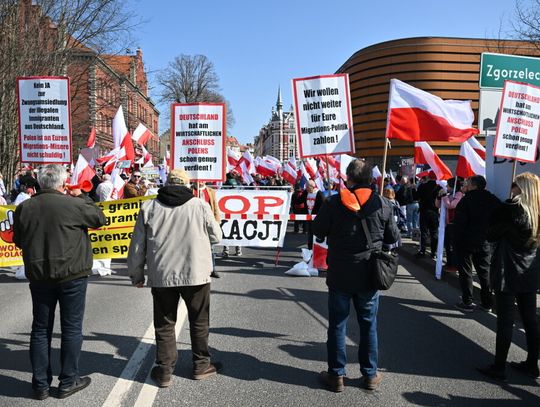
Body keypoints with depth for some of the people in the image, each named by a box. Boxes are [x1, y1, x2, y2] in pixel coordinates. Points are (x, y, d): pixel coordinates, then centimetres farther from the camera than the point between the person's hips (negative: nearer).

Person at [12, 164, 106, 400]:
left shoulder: (24, 208, 0)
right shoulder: (73, 204, -15)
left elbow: (19, 241, 11)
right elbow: (99, 218, 1)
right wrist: (82, 197, 12)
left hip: (38, 276, 4)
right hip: (72, 275, -4)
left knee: (40, 329, 14)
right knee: (71, 328, 8)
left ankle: (40, 385, 21)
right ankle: (68, 382, 16)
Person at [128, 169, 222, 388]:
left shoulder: (149, 207, -1)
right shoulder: (200, 205, -4)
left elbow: (137, 246, 3)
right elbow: (216, 237, 7)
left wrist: (136, 275, 15)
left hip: (161, 276, 1)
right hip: (196, 273, -1)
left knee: (164, 324, 13)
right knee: (199, 321, 16)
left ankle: (164, 371, 19)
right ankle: (201, 365, 27)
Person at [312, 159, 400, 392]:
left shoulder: (335, 203, -11)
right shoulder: (382, 204, -6)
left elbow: (318, 230, 0)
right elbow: (393, 238, 3)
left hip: (339, 275, -1)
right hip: (369, 276, 2)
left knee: (337, 325, 10)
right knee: (368, 325, 14)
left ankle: (336, 375, 18)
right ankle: (370, 375, 23)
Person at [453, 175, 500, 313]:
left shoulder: (467, 199, -14)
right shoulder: (493, 200, 2)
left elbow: (459, 222, -17)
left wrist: (457, 239, -9)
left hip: (466, 241, -5)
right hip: (485, 242, 5)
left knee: (465, 272, 5)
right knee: (484, 271, 14)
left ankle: (467, 302, 7)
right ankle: (487, 302, 19)